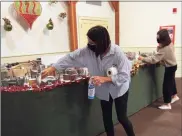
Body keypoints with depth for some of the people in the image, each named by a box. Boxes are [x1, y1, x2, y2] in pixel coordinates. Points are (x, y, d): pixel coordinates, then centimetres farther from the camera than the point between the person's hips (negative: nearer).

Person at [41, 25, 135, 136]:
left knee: (122, 117, 8)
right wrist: (52, 68, -7)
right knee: (106, 118, 15)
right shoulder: (88, 50, -16)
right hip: (104, 91, 4)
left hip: (119, 89, -4)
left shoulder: (117, 52, -28)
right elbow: (71, 58, -9)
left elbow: (124, 75, -26)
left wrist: (104, 79, -35)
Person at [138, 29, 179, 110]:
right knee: (171, 81, 26)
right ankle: (174, 96, 46)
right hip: (173, 65, 10)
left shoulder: (164, 49, -32)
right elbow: (159, 55, 6)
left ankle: (167, 104, 8)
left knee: (166, 85, -2)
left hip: (170, 67, -10)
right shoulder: (169, 44, -3)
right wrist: (159, 47, -12)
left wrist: (143, 59, -36)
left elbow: (154, 59, -37)